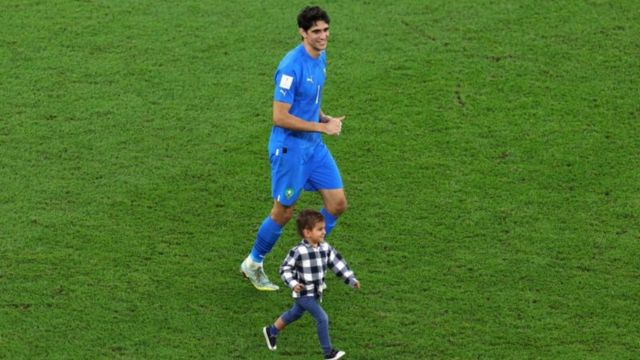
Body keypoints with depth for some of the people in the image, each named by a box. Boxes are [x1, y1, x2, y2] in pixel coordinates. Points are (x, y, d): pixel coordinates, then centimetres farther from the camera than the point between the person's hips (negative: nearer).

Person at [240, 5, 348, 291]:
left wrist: (325, 118, 3)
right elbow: (280, 117, -24)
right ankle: (253, 264, 26)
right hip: (289, 147, -8)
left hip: (314, 145, 8)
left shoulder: (320, 58, 5)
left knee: (338, 203, 4)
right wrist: (322, 127, -20)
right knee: (284, 212, 4)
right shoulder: (292, 67, -23)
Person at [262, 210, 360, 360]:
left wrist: (351, 280, 1)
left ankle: (271, 331, 47)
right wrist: (293, 284, -32)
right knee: (322, 318, -13)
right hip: (304, 293, -8)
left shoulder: (325, 248, -4)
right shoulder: (298, 251, -23)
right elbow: (285, 269, -18)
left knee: (295, 314, 26)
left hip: (316, 293, 8)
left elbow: (337, 263, 4)